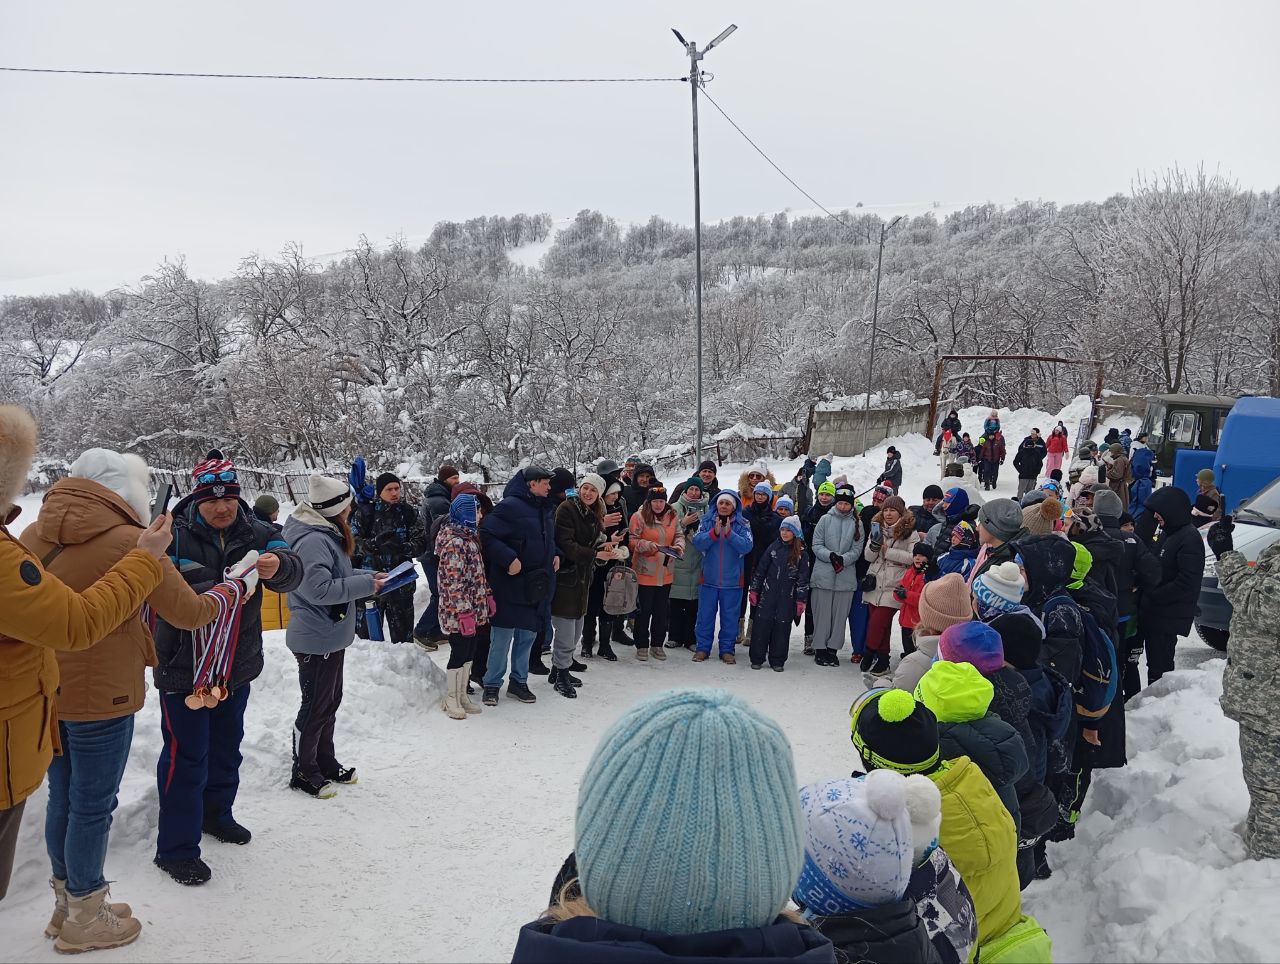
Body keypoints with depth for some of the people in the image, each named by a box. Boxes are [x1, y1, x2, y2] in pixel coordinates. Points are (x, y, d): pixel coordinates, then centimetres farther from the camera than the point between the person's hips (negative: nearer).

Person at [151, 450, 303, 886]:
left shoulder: (257, 533, -5)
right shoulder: (174, 536, -15)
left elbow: (293, 572, -20)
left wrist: (276, 566, -43)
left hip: (238, 664, 5)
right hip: (184, 666, -5)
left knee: (226, 747, 22)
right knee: (187, 757, -1)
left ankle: (216, 813, 44)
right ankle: (175, 848, 13)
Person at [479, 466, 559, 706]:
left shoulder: (545, 509, 12)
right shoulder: (510, 506, -15)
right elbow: (486, 534, -20)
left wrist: (555, 554, 10)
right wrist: (509, 559, -25)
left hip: (536, 587, 8)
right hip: (510, 587, -8)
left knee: (527, 636, 15)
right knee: (502, 638, 1)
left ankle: (518, 681, 28)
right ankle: (492, 685, 15)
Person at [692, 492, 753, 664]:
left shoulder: (742, 525, 1)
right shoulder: (707, 521, 3)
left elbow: (747, 546, -12)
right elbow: (697, 542, -8)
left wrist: (729, 533, -23)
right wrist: (714, 532, -23)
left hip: (732, 580, 0)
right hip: (709, 578, 1)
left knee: (730, 616, 7)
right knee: (705, 615, 6)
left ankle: (727, 649, 18)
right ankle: (703, 648, 18)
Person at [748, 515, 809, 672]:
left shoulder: (802, 553, 0)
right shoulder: (774, 547, 5)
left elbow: (803, 578, 0)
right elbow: (760, 570, 9)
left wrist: (801, 600, -4)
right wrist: (754, 590, 6)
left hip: (787, 598, -1)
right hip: (768, 594, 1)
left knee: (782, 627, 2)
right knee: (762, 624, -1)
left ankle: (777, 661, 13)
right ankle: (757, 659, 7)